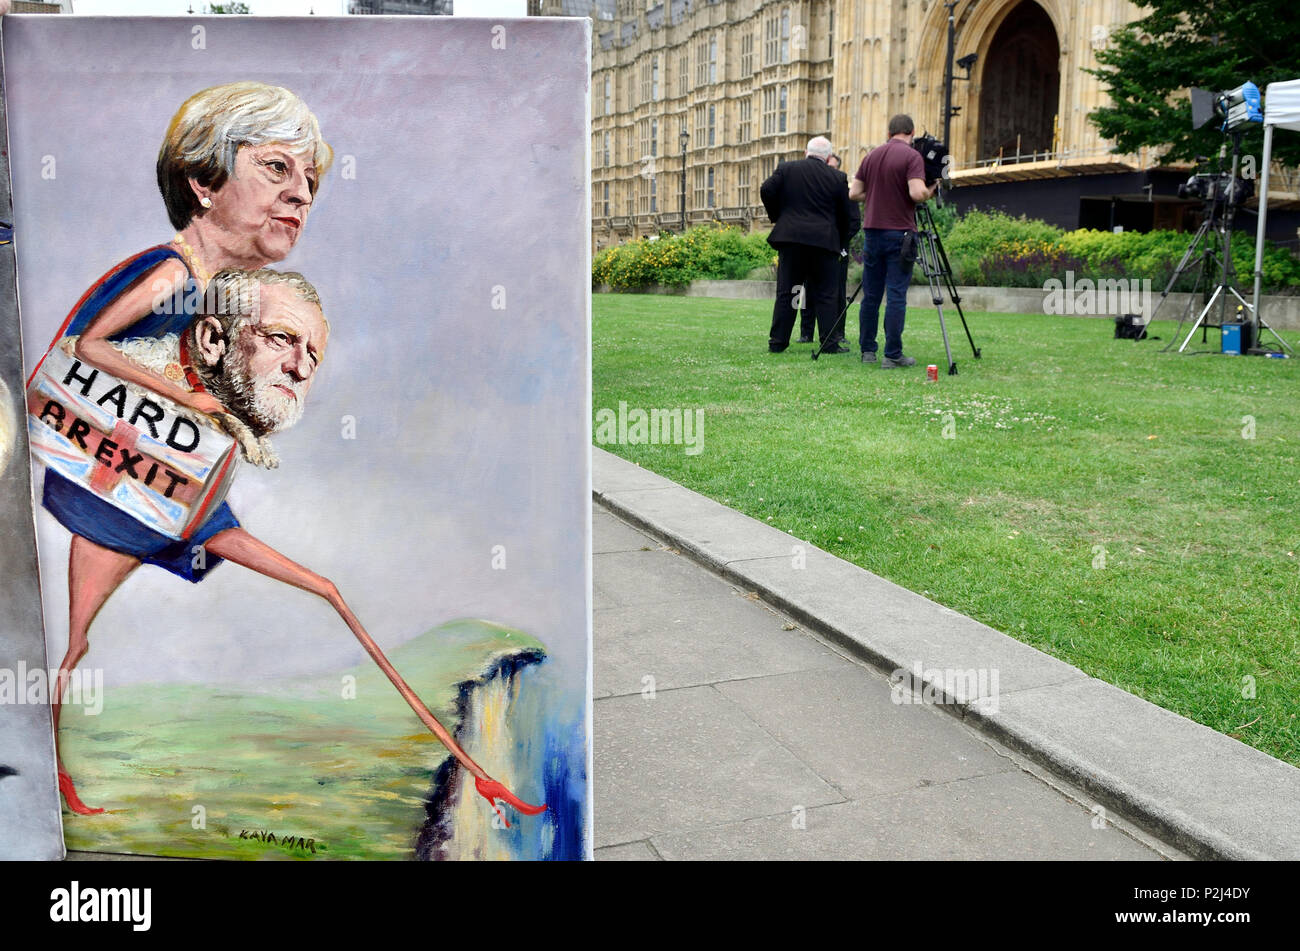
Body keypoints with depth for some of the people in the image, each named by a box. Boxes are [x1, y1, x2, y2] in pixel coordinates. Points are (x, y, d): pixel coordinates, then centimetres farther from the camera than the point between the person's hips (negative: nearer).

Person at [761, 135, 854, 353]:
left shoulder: (786, 169, 4)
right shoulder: (837, 178, 3)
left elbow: (766, 191, -4)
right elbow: (844, 214, 6)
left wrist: (776, 217, 10)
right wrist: (841, 243, 17)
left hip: (790, 238, 1)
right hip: (824, 241, -1)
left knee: (785, 293, 5)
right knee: (825, 295, 3)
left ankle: (777, 342, 5)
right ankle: (829, 343, 2)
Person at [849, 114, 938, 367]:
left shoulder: (871, 156, 11)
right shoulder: (911, 156, -7)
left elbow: (854, 193, 12)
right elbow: (917, 193, -19)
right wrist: (932, 191, 1)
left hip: (872, 232, 5)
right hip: (899, 234, -5)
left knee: (871, 296, 10)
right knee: (896, 296, -4)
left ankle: (867, 351, 14)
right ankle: (892, 355, -4)